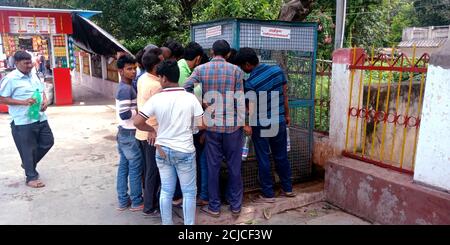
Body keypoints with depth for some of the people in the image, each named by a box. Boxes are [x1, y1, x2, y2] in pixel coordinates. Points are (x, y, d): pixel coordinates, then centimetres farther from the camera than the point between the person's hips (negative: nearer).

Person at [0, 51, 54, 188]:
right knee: (27, 149, 3)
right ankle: (31, 177, 18)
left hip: (40, 118, 7)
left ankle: (28, 164, 36)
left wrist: (45, 101, 0)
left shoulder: (34, 76, 10)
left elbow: (42, 91, 21)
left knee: (47, 142, 15)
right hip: (23, 122, -7)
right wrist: (23, 102, -22)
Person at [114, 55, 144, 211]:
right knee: (135, 167, 2)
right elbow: (124, 114, -26)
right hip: (130, 134, -9)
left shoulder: (125, 87, 12)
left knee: (123, 166, 13)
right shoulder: (126, 89, -19)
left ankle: (123, 201, 22)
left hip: (123, 132, 9)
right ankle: (136, 201, 14)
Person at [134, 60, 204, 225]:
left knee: (166, 191, 16)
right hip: (185, 151, -2)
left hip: (163, 150, 2)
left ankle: (167, 223, 27)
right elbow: (201, 124, -8)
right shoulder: (190, 98, -10)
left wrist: (152, 130, 8)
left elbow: (137, 122, -10)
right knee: (189, 192, 11)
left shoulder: (156, 99, -8)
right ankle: (189, 224, 20)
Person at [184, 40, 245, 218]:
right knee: (234, 166, 11)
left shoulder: (201, 69, 1)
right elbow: (240, 100, -3)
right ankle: (235, 205, 22)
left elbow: (186, 87, -12)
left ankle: (214, 206, 19)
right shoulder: (235, 70, -1)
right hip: (232, 124, 0)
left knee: (213, 166, 10)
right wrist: (242, 123, 2)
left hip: (211, 125, 1)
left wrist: (198, 103, 0)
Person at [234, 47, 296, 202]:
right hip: (279, 122, 5)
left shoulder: (250, 83, -19)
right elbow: (285, 95, 3)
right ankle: (288, 188, 31)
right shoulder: (278, 70, -5)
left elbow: (252, 109, -17)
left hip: (261, 126, -5)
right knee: (281, 156, 18)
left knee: (263, 160, 8)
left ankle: (268, 194, 17)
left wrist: (248, 125, -3)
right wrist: (287, 115, 14)